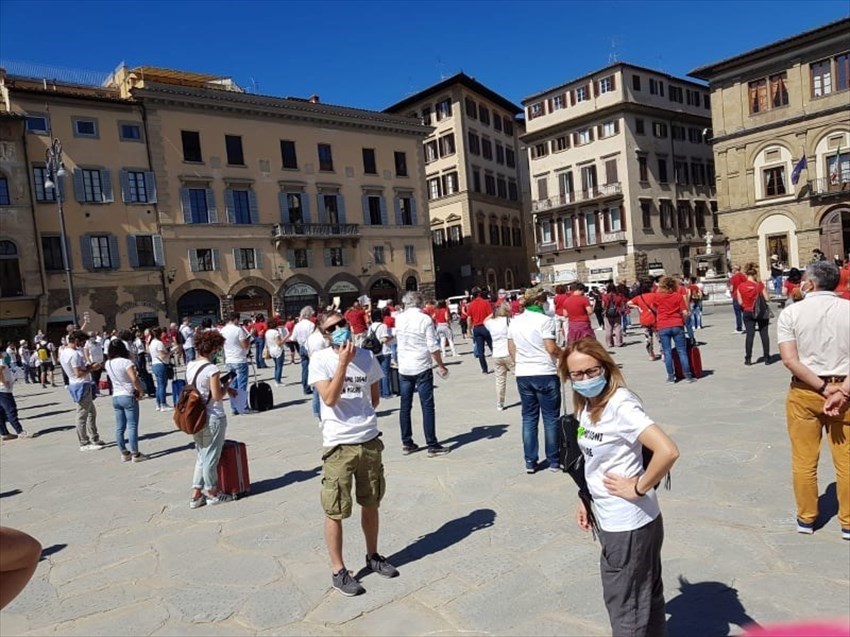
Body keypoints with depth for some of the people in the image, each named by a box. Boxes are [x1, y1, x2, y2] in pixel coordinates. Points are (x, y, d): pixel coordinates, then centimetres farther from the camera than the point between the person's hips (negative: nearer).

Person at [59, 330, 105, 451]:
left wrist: (87, 366, 9)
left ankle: (94, 438, 25)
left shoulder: (64, 352, 11)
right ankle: (84, 444, 4)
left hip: (76, 384, 11)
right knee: (82, 415, -3)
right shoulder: (74, 354, -20)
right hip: (82, 386, -11)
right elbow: (79, 374, -24)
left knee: (92, 412, 18)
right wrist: (91, 368, -12)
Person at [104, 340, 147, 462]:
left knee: (119, 427, 11)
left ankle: (124, 453, 19)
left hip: (115, 397, 7)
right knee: (132, 426, -2)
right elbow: (134, 379, -22)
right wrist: (141, 391, -10)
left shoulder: (108, 364, 5)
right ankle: (135, 454, 2)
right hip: (128, 397, -7)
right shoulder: (126, 362, -15)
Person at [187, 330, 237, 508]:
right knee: (211, 457, 7)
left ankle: (196, 495, 22)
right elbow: (217, 396, -19)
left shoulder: (190, 366, 4)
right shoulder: (211, 369, -20)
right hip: (213, 418, -7)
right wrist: (226, 385, -1)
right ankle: (213, 493, 23)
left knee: (201, 456, 19)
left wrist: (223, 387, 10)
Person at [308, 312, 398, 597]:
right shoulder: (320, 360, -8)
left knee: (370, 503, 18)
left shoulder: (367, 357, 3)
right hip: (338, 445, -4)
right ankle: (338, 570, 21)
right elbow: (330, 398, -19)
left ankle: (373, 556, 37)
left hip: (370, 441, 4)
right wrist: (343, 361, -22)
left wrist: (363, 417, 5)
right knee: (335, 511, 4)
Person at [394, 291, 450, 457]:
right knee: (427, 407, 0)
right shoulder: (425, 319, -11)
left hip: (403, 369, 5)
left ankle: (406, 443, 18)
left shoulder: (399, 319, 3)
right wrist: (441, 366, -1)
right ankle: (432, 445, 3)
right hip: (422, 368, -4)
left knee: (405, 407, 11)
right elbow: (433, 347, -12)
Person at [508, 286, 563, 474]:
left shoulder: (515, 321, 6)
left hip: (522, 374, 5)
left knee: (529, 417, 12)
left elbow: (511, 349, 10)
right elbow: (551, 349, -15)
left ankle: (530, 461, 15)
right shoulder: (545, 320, -11)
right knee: (551, 418, 7)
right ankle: (553, 461, 14)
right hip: (545, 374, -5)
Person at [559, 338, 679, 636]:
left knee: (625, 606, 9)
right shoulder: (586, 406, 2)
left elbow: (668, 451, -34)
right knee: (645, 595, 24)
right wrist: (585, 500, 9)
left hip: (629, 524, -8)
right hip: (611, 520, 8)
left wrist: (638, 489, -23)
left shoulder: (620, 405, -24)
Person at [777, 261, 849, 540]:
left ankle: (806, 518, 26)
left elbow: (789, 360, -14)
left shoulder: (791, 313, -6)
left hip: (804, 392, -1)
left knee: (804, 460, 12)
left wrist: (823, 388, -10)